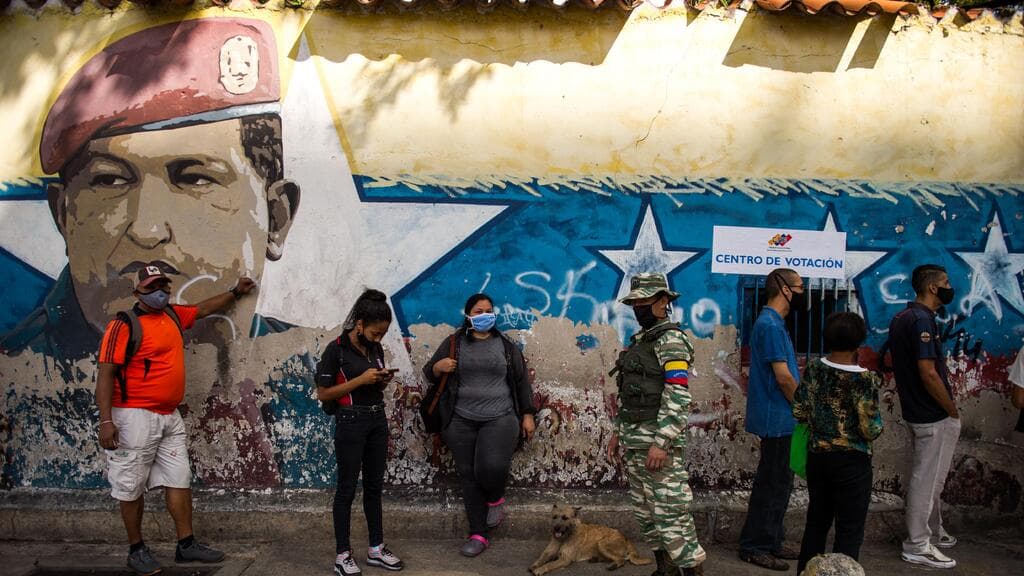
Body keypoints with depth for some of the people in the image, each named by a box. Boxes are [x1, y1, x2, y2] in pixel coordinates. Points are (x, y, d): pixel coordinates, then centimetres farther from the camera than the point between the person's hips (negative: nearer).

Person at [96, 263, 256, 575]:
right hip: (136, 417, -7)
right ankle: (136, 549, 16)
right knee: (131, 487, 3)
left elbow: (203, 308, 31)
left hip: (170, 417, 7)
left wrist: (235, 292, 37)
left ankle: (186, 544, 14)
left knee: (180, 480, 7)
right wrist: (106, 421, -22)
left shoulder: (173, 315, 10)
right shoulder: (124, 325, -11)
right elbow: (105, 374, -15)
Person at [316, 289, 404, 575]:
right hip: (351, 422, -7)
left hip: (378, 420, 7)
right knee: (347, 489, 0)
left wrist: (382, 382, -2)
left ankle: (376, 548, 21)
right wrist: (360, 380, -18)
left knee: (374, 486, 12)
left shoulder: (376, 349, 8)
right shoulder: (336, 349, -12)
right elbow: (323, 393, -13)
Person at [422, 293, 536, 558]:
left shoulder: (506, 345, 8)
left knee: (493, 466, -23)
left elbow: (522, 382, 12)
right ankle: (478, 535, 14)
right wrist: (438, 367, -13)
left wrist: (528, 415, 8)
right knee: (468, 476, 3)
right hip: (461, 422, 1)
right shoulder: (453, 343, 6)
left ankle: (495, 498, 12)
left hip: (500, 419, -1)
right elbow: (429, 374, 10)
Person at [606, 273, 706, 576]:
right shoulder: (639, 340, 16)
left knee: (670, 512, -8)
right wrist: (618, 432, 19)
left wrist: (661, 443, -25)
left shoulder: (670, 340, -12)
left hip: (660, 441, -9)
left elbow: (678, 397, -20)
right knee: (644, 511, 14)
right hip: (635, 443, 9)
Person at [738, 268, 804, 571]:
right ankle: (755, 546, 6)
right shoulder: (771, 325, -18)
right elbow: (783, 377, -20)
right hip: (777, 419, -10)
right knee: (771, 485, -2)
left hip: (778, 419, 10)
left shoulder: (772, 323, 14)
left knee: (778, 483, 15)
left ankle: (772, 541, 24)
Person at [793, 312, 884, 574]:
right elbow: (870, 430, -17)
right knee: (849, 531, 6)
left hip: (817, 456, 5)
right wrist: (878, 423, 4)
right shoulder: (863, 379, -17)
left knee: (816, 521, 18)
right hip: (851, 463, -5)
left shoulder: (813, 370, -4)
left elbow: (799, 413, 3)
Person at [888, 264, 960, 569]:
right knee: (927, 478, -1)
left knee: (930, 476, 21)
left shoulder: (901, 318, 9)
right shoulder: (922, 320, -21)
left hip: (917, 410, 10)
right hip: (934, 416, -10)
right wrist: (953, 410, -14)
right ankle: (917, 545, 6)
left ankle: (933, 532, 34)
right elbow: (928, 373, -26)